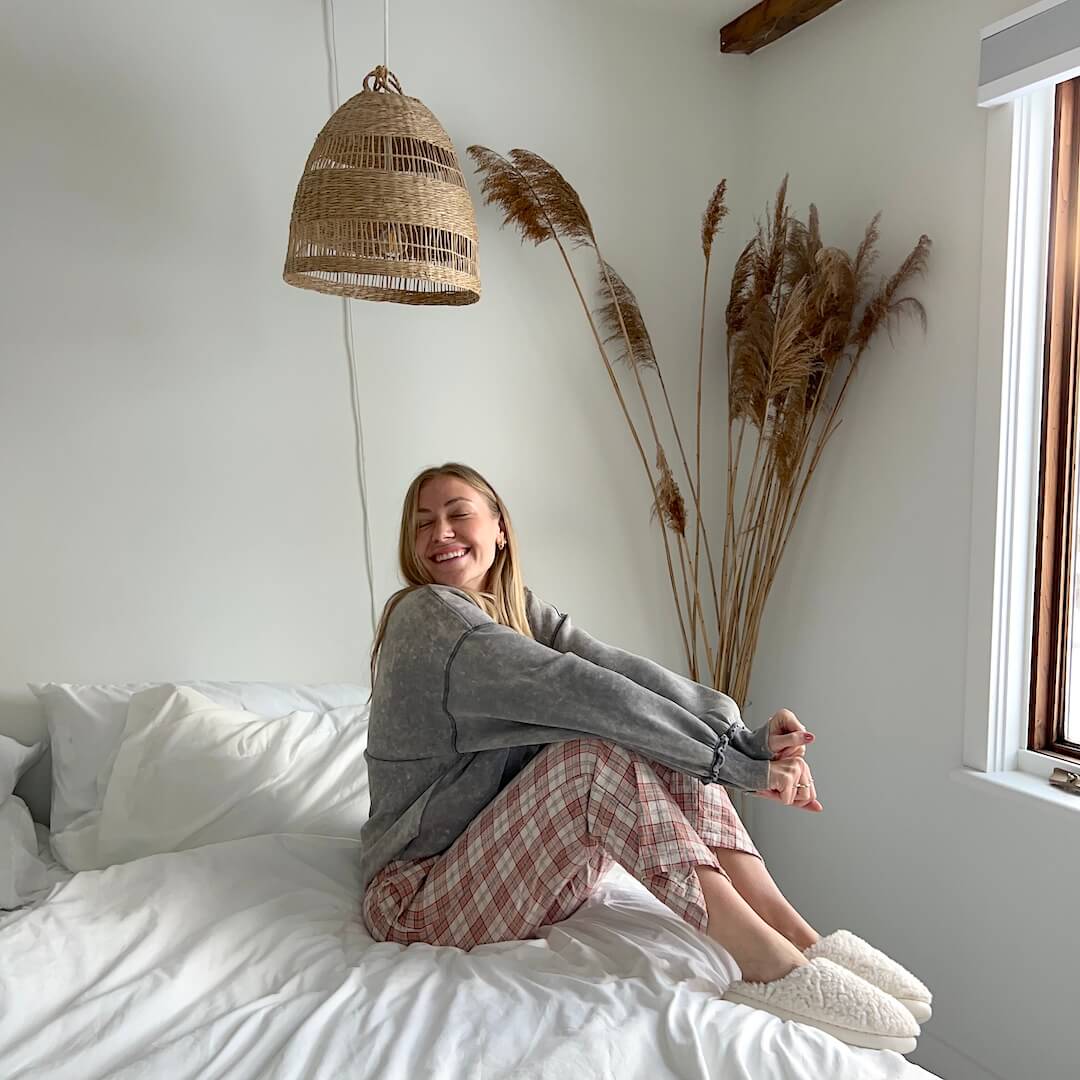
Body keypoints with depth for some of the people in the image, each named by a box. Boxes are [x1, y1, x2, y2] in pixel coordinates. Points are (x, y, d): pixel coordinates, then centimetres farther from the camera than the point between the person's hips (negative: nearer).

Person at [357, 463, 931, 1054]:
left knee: (664, 731, -11)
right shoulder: (425, 613, -15)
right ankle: (766, 963, -28)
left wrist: (748, 738, -26)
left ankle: (797, 934, -16)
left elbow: (621, 668, -11)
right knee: (596, 751, -29)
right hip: (423, 893, -7)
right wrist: (733, 761, -25)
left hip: (533, 875, 7)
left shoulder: (521, 608, 7)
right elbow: (572, 687, -26)